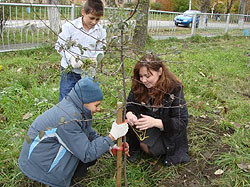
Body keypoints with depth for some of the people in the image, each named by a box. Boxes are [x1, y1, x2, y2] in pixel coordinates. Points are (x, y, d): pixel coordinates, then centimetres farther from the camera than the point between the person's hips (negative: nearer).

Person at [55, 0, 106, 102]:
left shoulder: (100, 32, -1)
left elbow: (100, 51, 6)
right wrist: (71, 58, -21)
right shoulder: (70, 26, -10)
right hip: (69, 70, -2)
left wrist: (95, 59, -16)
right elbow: (59, 45, -6)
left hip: (88, 73, 3)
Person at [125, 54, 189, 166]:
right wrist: (129, 114, -29)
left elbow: (182, 122, -23)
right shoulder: (139, 86, -8)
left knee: (148, 147, -29)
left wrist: (155, 122, -37)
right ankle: (134, 148, 3)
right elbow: (129, 106, -2)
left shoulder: (174, 88, -21)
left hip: (168, 133, -4)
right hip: (146, 127, 4)